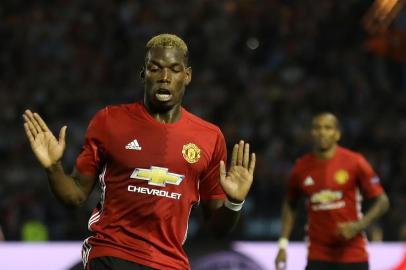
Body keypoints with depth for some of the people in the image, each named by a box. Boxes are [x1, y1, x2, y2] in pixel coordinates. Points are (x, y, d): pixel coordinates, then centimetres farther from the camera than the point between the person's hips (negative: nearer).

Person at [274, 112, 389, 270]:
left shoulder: (355, 162, -6)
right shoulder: (301, 168, 3)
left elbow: (382, 201, -2)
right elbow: (290, 205, 18)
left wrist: (359, 226, -17)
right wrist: (283, 244, 9)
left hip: (352, 256, -2)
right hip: (317, 257, 2)